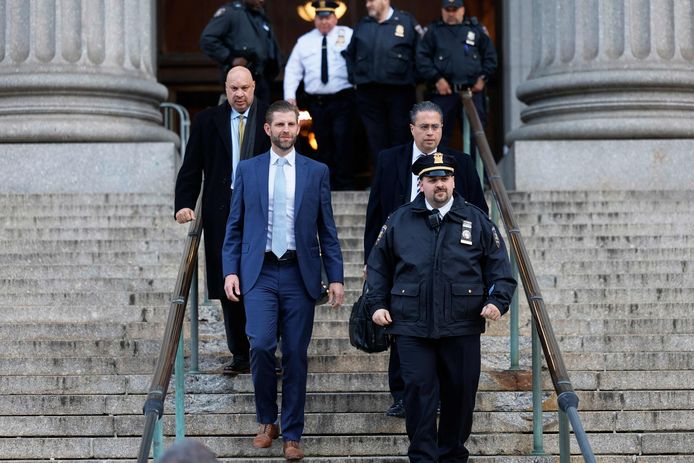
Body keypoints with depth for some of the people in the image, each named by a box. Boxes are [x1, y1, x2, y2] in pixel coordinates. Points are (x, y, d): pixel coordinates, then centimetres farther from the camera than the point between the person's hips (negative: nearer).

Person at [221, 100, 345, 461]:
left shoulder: (317, 172, 7)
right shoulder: (247, 169, 7)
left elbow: (327, 229, 7)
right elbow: (234, 225, 8)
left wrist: (336, 277, 1)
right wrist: (230, 270, -2)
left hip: (300, 274, 0)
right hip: (260, 272, 0)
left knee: (296, 356, 1)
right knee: (261, 346, -13)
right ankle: (267, 421, 9)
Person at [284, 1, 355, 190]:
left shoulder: (348, 35, 3)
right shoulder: (304, 41, 13)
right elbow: (293, 70, 12)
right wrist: (290, 96, 1)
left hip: (342, 101, -4)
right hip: (317, 102, 4)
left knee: (342, 142, -9)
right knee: (323, 144, 7)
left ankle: (344, 185, -3)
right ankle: (327, 185, 14)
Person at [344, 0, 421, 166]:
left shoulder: (407, 21, 2)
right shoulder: (362, 26, 12)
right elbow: (350, 54, 22)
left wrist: (414, 78, -3)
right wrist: (354, 78, 13)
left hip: (399, 91, -3)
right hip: (368, 92, 3)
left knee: (400, 140, 1)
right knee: (376, 142, 3)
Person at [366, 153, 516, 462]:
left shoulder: (477, 222, 9)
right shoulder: (399, 222, 8)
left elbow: (500, 269, 10)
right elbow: (378, 266, 16)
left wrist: (497, 301, -5)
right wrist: (377, 304, 6)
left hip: (462, 329, 1)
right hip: (411, 328, -1)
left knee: (460, 394, 6)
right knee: (419, 392, -6)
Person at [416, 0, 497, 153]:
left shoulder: (476, 30, 15)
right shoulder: (433, 32, 11)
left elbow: (490, 56, 15)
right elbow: (422, 58, 3)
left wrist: (483, 78, 4)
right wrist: (436, 79, -6)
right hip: (444, 92, -1)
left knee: (475, 137, 2)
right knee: (440, 136, 1)